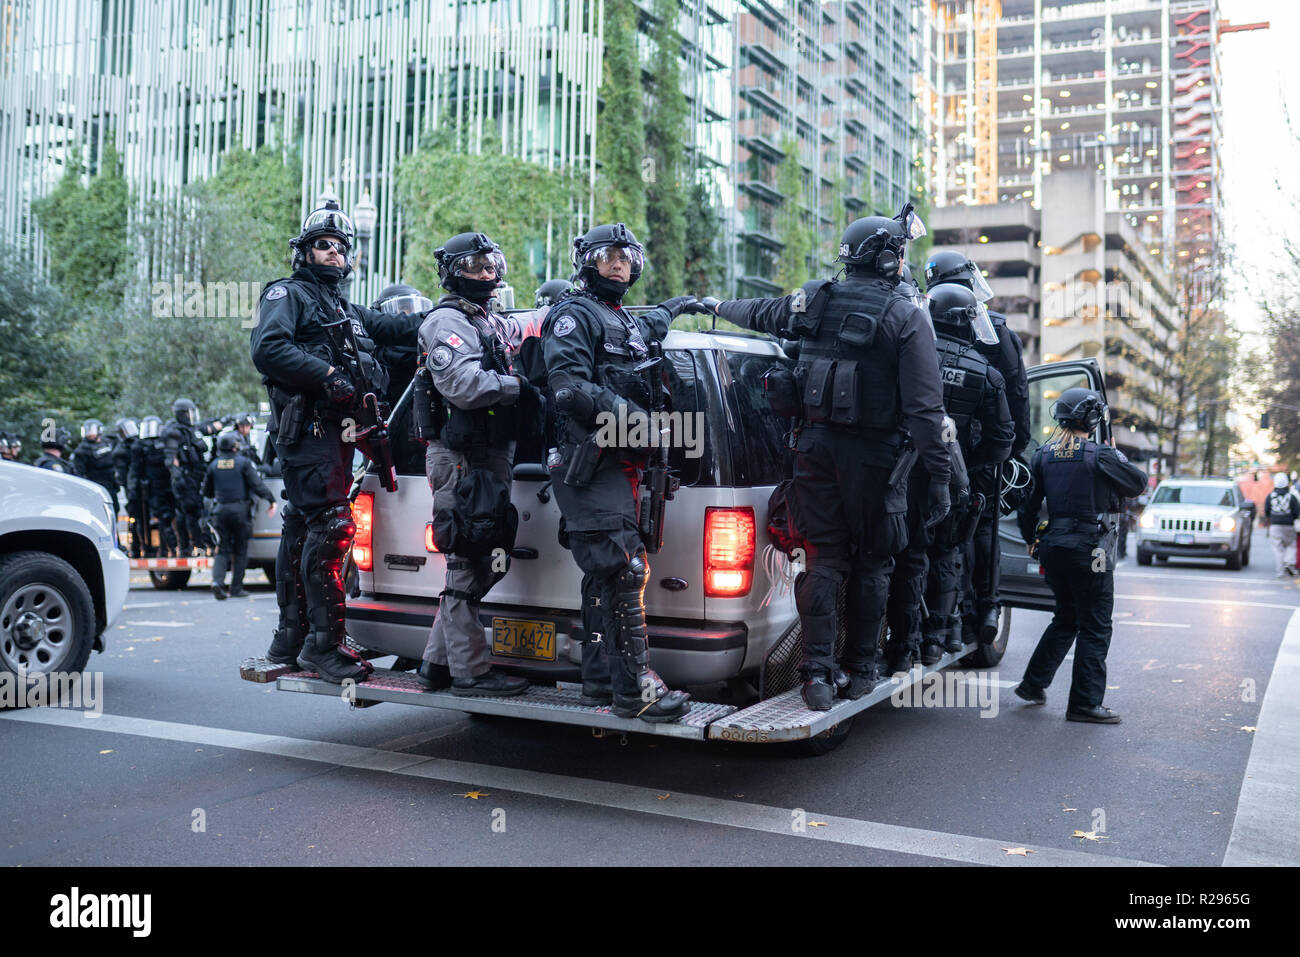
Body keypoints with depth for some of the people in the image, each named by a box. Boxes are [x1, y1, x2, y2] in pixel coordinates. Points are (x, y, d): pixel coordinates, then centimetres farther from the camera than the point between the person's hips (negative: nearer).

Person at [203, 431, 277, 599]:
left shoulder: (213, 465, 7)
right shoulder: (243, 463, -6)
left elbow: (206, 492, 14)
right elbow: (257, 484, -14)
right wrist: (271, 500, -11)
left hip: (222, 510, 3)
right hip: (240, 510, -3)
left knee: (223, 550, 9)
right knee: (240, 551, 5)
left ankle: (217, 581, -13)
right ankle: (236, 588, 7)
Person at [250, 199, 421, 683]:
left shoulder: (347, 309, 28)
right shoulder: (288, 294, 2)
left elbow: (393, 326, 30)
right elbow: (267, 347, -14)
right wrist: (327, 374, -19)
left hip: (336, 427, 9)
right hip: (306, 424, -9)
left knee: (303, 526, 12)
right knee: (332, 523, -17)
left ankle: (290, 638, 19)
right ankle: (325, 642, -17)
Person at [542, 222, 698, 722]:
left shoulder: (626, 320, 25)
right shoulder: (574, 315, -3)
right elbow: (569, 388, -16)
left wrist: (670, 308, 53)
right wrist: (629, 413, -20)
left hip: (622, 462, 10)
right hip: (590, 463, -10)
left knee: (605, 575, 10)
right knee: (626, 569, -17)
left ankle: (600, 680, 16)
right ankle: (634, 687, -17)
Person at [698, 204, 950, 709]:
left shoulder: (814, 299, 5)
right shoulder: (907, 317, -8)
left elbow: (761, 313, 25)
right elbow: (925, 406, -12)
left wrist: (719, 306, 46)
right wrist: (939, 476, -8)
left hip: (816, 444, 4)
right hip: (873, 454, -3)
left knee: (824, 557, 8)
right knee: (872, 562, 10)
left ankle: (817, 671, 4)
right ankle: (861, 669, 18)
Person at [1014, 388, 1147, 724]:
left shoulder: (1043, 456, 5)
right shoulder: (1100, 456, -12)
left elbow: (1027, 506, 9)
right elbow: (1139, 482, 0)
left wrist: (1032, 541, 23)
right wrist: (1118, 457, 17)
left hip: (1053, 548, 6)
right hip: (1089, 551, -6)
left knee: (1065, 619, 22)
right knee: (1095, 629, 3)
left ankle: (1033, 684, 25)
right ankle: (1085, 703, 4)